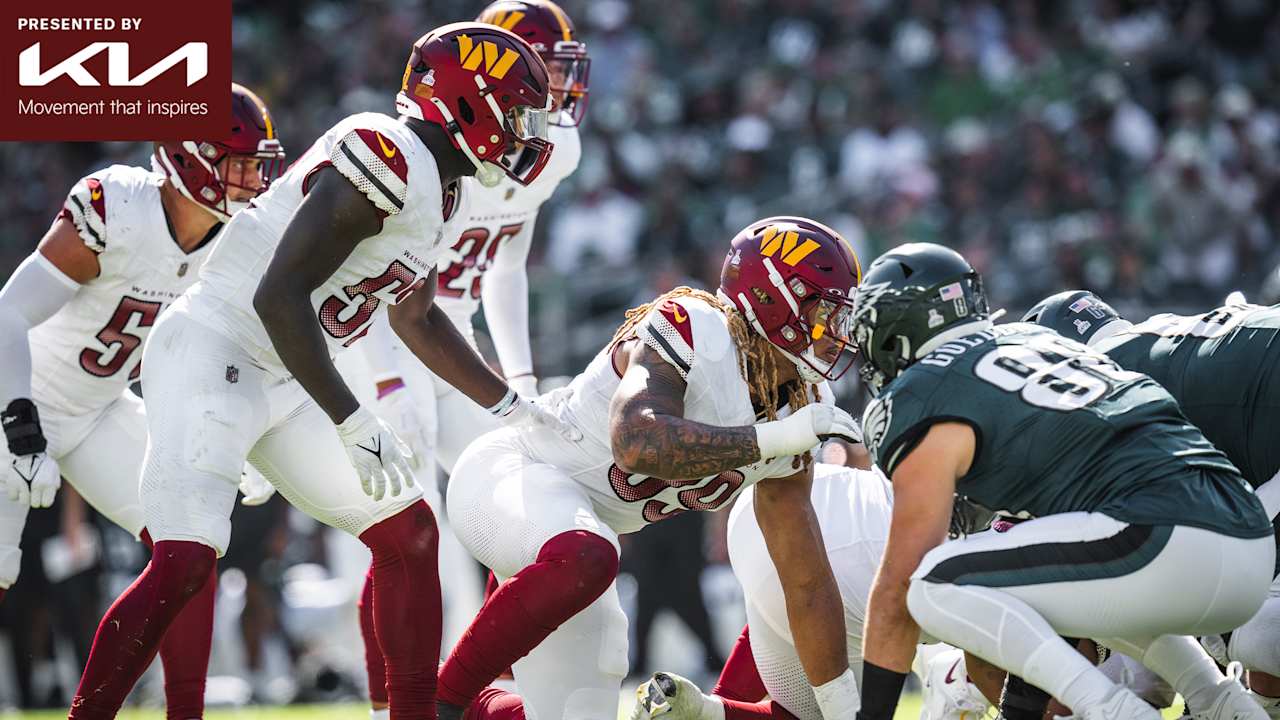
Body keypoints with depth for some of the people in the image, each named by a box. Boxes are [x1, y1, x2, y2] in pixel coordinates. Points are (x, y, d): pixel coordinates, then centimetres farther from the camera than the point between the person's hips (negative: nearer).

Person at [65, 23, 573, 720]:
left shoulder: (434, 186, 10)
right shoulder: (388, 158, -22)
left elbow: (416, 317, 27)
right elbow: (279, 296, -27)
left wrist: (511, 406, 27)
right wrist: (354, 425, -26)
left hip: (284, 385, 10)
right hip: (213, 355, -10)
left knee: (407, 531, 9)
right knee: (184, 561, -21)